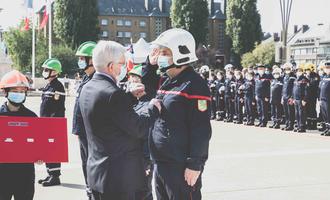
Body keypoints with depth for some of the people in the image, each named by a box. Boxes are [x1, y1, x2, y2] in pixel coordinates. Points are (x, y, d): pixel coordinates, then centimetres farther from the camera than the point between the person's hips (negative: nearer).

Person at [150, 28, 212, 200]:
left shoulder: (194, 85, -14)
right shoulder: (166, 83, 13)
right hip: (160, 165, 9)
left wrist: (195, 165, -20)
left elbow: (201, 131, -19)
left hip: (181, 168, -9)